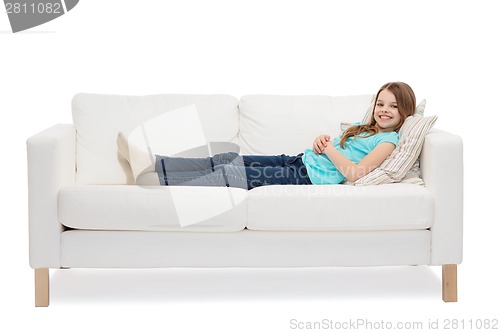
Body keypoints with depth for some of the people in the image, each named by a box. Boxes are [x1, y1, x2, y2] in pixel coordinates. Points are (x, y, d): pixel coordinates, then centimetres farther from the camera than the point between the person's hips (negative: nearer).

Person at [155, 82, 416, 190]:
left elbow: (355, 174, -19)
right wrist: (323, 139, 1)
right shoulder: (363, 127, 19)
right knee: (228, 159, 2)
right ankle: (154, 166, 6)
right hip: (299, 160, 8)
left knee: (228, 174, -12)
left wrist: (328, 147, -8)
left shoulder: (388, 140, -6)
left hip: (310, 178, -8)